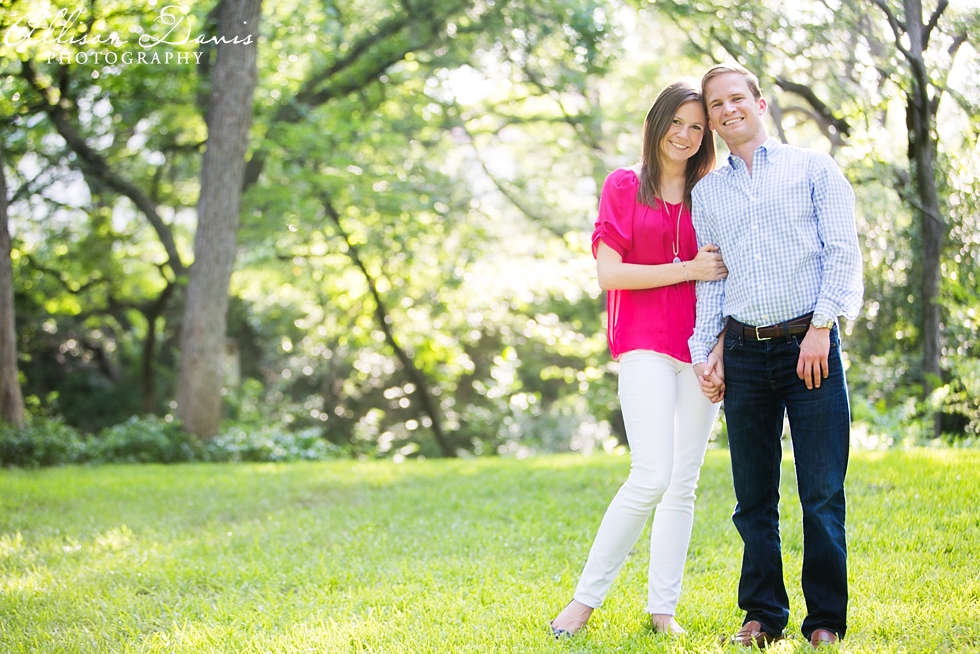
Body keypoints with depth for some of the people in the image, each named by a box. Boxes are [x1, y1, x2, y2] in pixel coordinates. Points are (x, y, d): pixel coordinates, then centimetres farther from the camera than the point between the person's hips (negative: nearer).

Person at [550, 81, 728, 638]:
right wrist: (687, 269, -11)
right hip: (645, 344, -4)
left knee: (684, 483, 4)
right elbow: (609, 272, -4)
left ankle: (663, 607, 11)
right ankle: (587, 597, -5)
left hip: (701, 347, 4)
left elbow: (723, 269, 18)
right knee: (653, 476, -16)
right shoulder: (624, 185, 4)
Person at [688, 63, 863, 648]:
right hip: (745, 353, 3)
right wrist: (707, 350, 7)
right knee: (754, 497, 5)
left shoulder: (813, 168, 7)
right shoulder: (706, 193, 18)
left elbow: (843, 251, 0)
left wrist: (822, 326, -11)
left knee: (822, 494, -5)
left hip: (810, 346, -3)